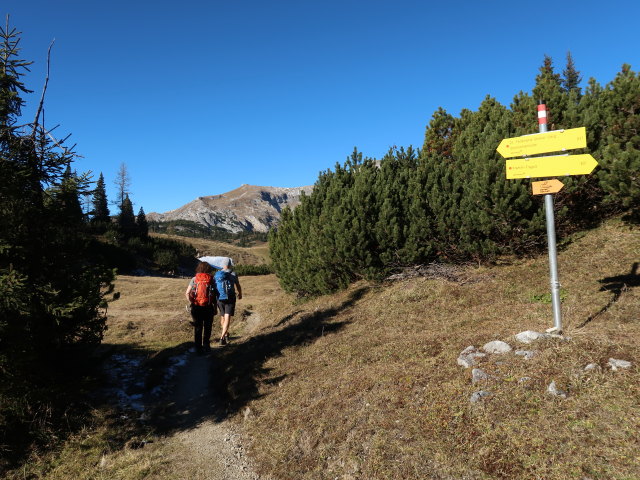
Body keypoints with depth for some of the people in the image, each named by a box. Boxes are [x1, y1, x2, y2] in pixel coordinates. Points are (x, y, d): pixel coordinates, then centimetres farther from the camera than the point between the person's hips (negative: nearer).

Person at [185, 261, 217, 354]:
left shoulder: (194, 279, -2)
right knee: (207, 327, 15)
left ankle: (198, 348, 16)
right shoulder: (211, 280, -4)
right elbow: (215, 296, -4)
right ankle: (206, 345, 19)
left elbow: (187, 293, -6)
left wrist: (191, 303, 6)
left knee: (197, 328, 11)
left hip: (196, 307, 1)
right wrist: (215, 308, 3)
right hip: (208, 307, -1)